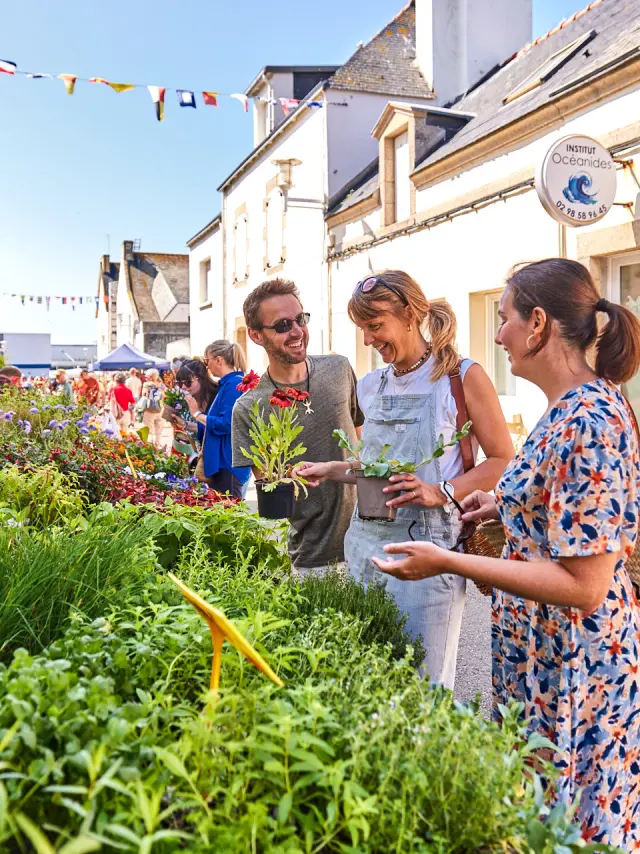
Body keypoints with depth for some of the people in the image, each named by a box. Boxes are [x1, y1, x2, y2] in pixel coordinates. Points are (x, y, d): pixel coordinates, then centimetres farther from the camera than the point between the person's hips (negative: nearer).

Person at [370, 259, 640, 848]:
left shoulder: (585, 423, -26)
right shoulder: (587, 402, 4)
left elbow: (583, 586, -27)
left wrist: (447, 563, -25)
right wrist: (506, 503, 11)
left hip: (570, 666, -9)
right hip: (550, 651, 9)